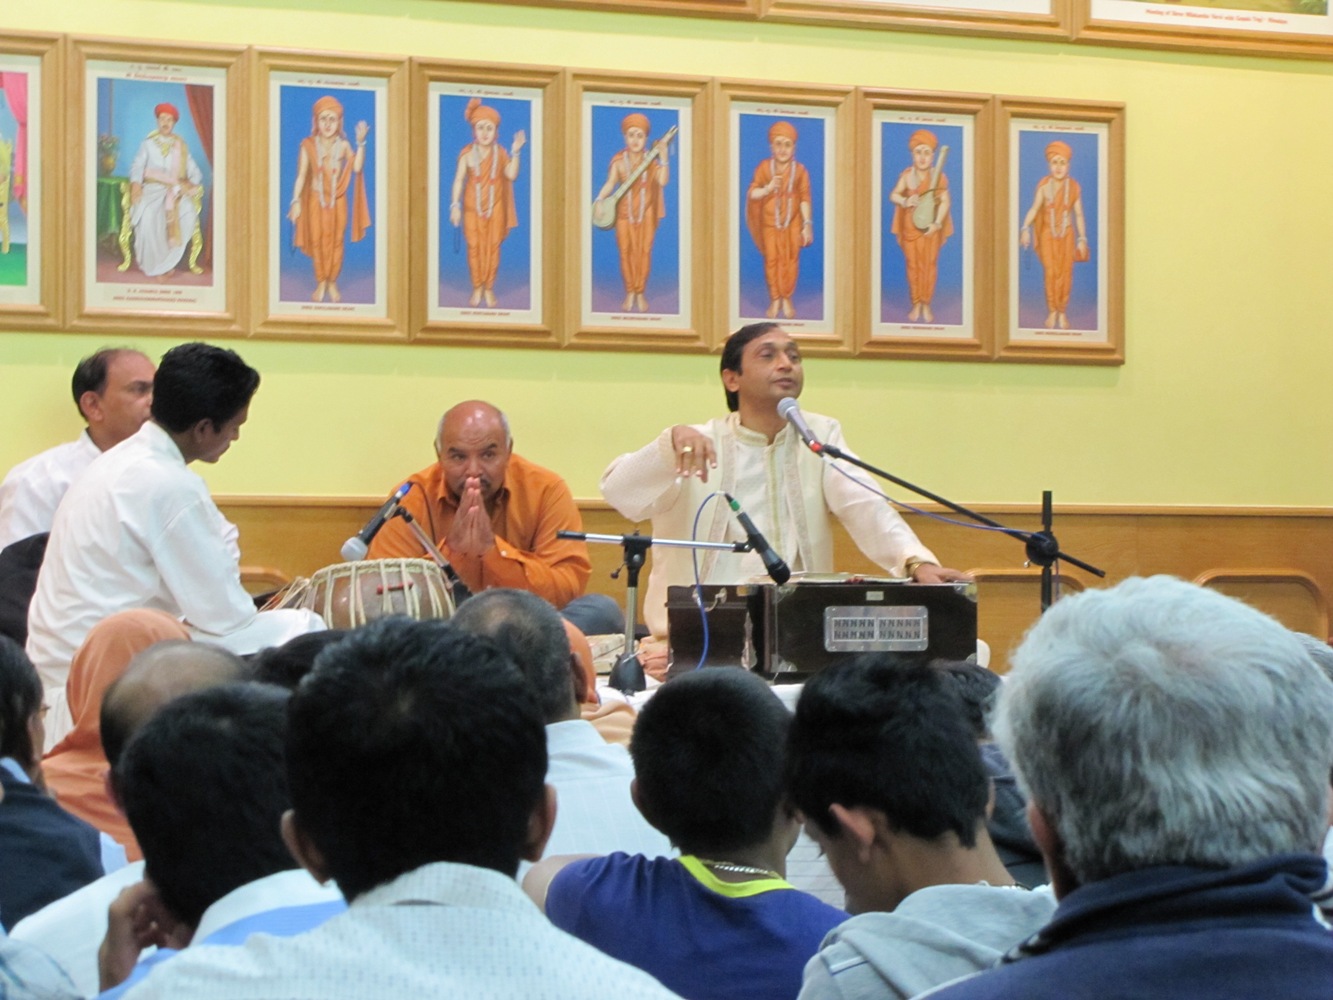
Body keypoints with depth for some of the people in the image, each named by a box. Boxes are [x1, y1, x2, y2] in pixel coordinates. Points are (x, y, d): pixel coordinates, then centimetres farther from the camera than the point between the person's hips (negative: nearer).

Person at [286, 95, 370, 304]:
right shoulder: (308, 145, -6)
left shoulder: (343, 145, -6)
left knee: (336, 241, 7)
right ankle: (320, 283, 18)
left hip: (337, 200, 0)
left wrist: (361, 143, -26)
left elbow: (357, 167, -20)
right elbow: (301, 175, -6)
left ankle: (332, 283, 20)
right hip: (316, 200, 0)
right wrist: (296, 200, -13)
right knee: (317, 241, 4)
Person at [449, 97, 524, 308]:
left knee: (493, 247, 6)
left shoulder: (500, 153, -3)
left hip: (495, 207, 1)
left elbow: (512, 175, -11)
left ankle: (489, 289, 19)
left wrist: (515, 152, -17)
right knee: (475, 247, 5)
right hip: (473, 207, -1)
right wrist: (455, 205, -12)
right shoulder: (467, 153, -9)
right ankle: (477, 288, 19)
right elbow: (459, 180, -7)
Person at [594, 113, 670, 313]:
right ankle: (630, 293, 14)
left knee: (644, 251, 2)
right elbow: (610, 183, -13)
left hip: (646, 212, 0)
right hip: (625, 212, 0)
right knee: (626, 251, 1)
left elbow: (663, 181, -18)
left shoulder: (651, 160, -5)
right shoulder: (619, 161, -6)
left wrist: (664, 158, -26)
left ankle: (640, 293, 13)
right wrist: (600, 199, -30)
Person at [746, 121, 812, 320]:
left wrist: (807, 225, -5)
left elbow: (804, 199, -4)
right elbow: (751, 193, -6)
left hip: (793, 222, 0)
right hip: (770, 222, 0)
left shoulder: (800, 170, -7)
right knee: (771, 260, 4)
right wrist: (767, 189, -25)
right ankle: (775, 300, 16)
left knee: (791, 259, 5)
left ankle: (787, 299, 18)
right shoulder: (764, 167, -7)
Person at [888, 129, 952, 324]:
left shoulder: (939, 177, -10)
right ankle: (916, 305, 16)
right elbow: (893, 195, -6)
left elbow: (945, 201, -10)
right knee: (913, 264, 7)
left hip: (930, 225, -1)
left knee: (930, 264, 4)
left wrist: (937, 223, -22)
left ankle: (926, 306, 14)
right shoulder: (906, 175, -5)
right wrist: (905, 201, -28)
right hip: (910, 225, 1)